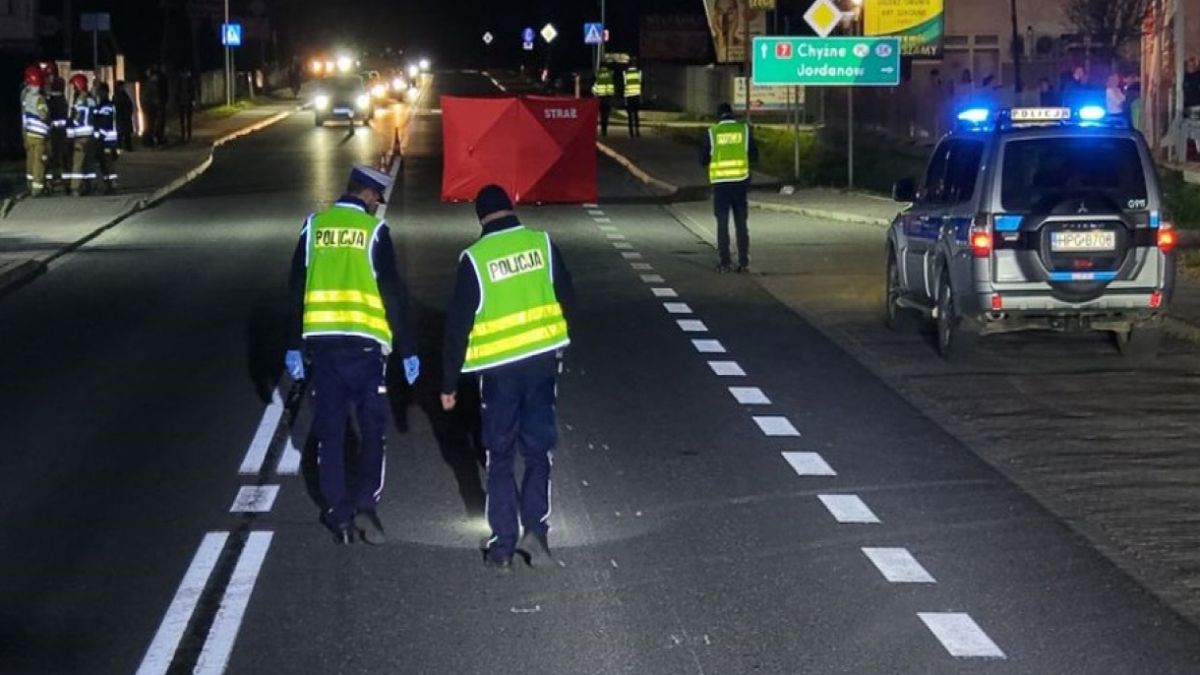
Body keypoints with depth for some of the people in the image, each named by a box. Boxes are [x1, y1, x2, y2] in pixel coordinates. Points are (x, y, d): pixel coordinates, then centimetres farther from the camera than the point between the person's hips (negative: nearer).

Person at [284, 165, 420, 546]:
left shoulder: (314, 227, 6)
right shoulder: (374, 230, -4)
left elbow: (296, 289, 8)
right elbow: (393, 293, -6)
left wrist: (294, 346, 16)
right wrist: (408, 351, -1)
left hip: (322, 342, 3)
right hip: (364, 343, -3)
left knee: (329, 431, 10)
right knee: (373, 428, 7)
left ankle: (338, 514, 11)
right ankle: (365, 503, -7)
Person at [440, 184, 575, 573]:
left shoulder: (474, 258, -8)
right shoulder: (542, 243, -2)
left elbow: (458, 324, -6)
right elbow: (567, 298, 5)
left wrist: (449, 382, 2)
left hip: (497, 369, -2)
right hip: (542, 361, 2)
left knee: (500, 458, 9)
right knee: (538, 449, 14)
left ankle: (503, 545, 8)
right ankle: (536, 527, -1)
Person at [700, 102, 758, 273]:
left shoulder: (713, 132, -3)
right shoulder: (744, 130, 0)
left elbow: (703, 160, 2)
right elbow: (754, 157, 5)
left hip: (720, 183, -1)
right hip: (740, 181, 1)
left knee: (722, 225, 6)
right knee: (741, 224, 7)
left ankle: (724, 262, 4)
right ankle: (744, 262, 4)